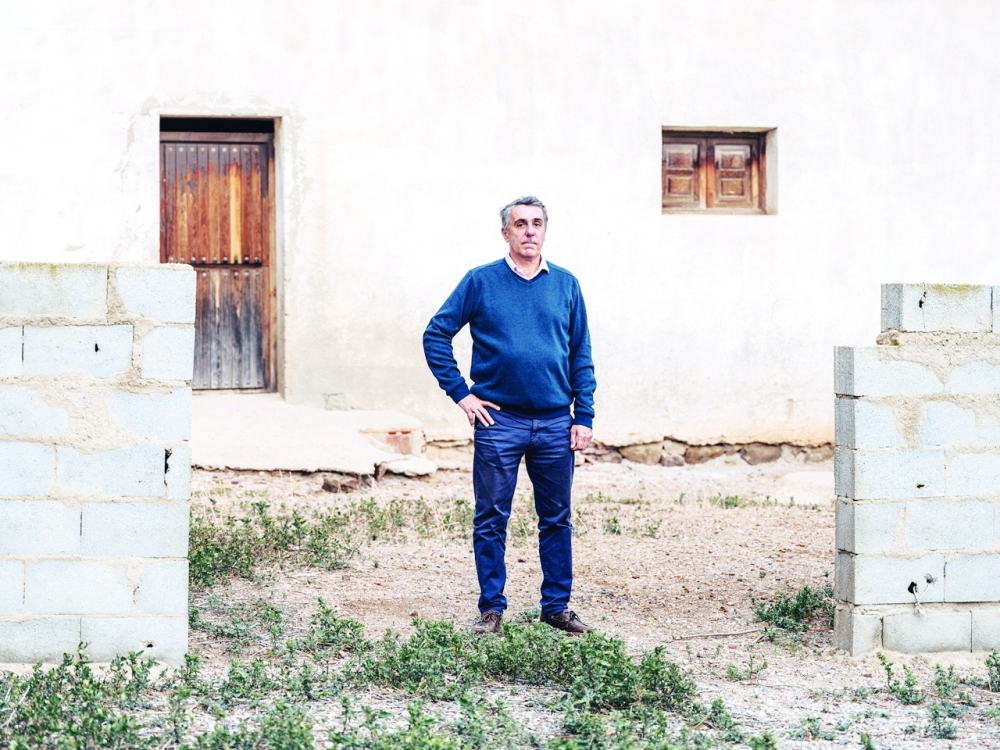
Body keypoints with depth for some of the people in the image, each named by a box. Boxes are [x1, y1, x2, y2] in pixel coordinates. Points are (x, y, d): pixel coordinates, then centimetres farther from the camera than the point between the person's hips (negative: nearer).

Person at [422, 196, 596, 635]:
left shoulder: (566, 285, 7)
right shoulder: (480, 281, 0)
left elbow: (581, 356, 8)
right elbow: (436, 335, 3)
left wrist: (584, 417, 1)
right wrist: (460, 392, -3)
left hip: (555, 425, 2)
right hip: (498, 421, -2)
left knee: (557, 519, 9)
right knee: (491, 521, 3)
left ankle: (557, 605, 19)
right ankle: (491, 608, 13)